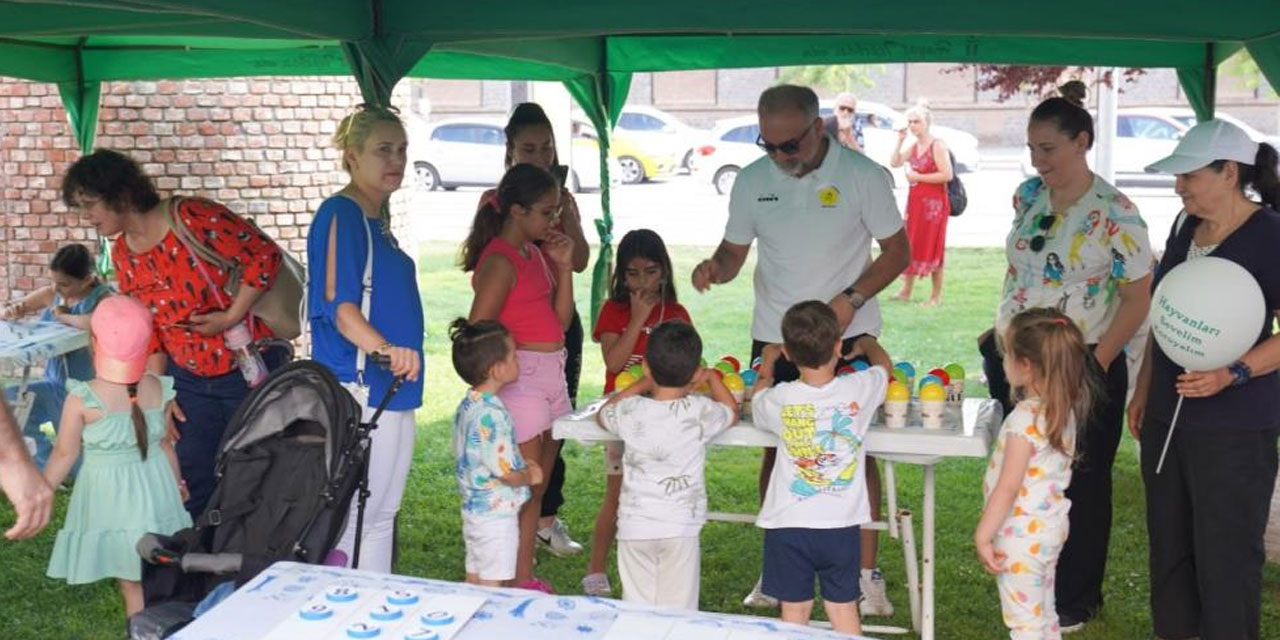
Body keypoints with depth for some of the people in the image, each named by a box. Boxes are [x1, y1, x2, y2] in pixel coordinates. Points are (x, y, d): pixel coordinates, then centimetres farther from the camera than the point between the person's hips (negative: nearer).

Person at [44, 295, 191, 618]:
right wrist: (177, 483, 22)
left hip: (108, 494, -3)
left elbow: (65, 454, -7)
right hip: (154, 488, 4)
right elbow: (165, 444, 5)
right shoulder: (159, 389, -7)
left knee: (131, 583, 7)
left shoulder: (82, 398, -17)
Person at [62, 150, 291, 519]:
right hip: (189, 380, 6)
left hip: (249, 368, -6)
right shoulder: (123, 255, 5)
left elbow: (265, 256, -18)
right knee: (192, 484, 7)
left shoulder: (192, 217, -17)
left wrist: (231, 317, -20)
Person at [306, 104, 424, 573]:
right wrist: (383, 349, -38)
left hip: (393, 388, 10)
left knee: (382, 516, 15)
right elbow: (339, 305, -23)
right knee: (354, 517, -4)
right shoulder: (340, 214, -12)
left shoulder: (377, 220, 16)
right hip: (358, 388, -10)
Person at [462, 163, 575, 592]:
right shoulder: (500, 261, -15)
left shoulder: (537, 252, 13)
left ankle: (525, 578, 25)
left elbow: (561, 321, 11)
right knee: (522, 488, -3)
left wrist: (563, 266, 5)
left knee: (537, 487, 15)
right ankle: (513, 583, 8)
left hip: (551, 374, 9)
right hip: (521, 376, -9)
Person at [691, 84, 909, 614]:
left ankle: (867, 574, 13)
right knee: (775, 451, 8)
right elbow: (734, 252, 9)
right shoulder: (752, 181, 1)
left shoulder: (862, 174, -8)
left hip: (847, 338, -3)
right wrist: (714, 268, -15)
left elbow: (897, 251, -3)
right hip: (773, 337, 3)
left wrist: (852, 298, -17)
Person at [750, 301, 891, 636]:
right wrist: (867, 342, 35)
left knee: (795, 613, 11)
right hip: (842, 524, 1)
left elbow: (757, 404, 15)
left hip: (788, 524, -1)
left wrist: (766, 367, 32)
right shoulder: (859, 389, -10)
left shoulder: (780, 399, -11)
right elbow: (884, 365, 14)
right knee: (844, 610, 15)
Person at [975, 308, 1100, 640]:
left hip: (1022, 533, -9)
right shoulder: (1063, 411, 3)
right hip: (1051, 526, 9)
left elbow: (1008, 487, -24)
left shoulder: (1025, 418, -23)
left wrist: (983, 536, -19)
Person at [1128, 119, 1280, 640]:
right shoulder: (1186, 228, 9)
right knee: (1168, 541, 17)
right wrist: (1143, 390, 17)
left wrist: (1231, 374, -27)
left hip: (1233, 426, -7)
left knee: (1225, 553, 1)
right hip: (1168, 415, 8)